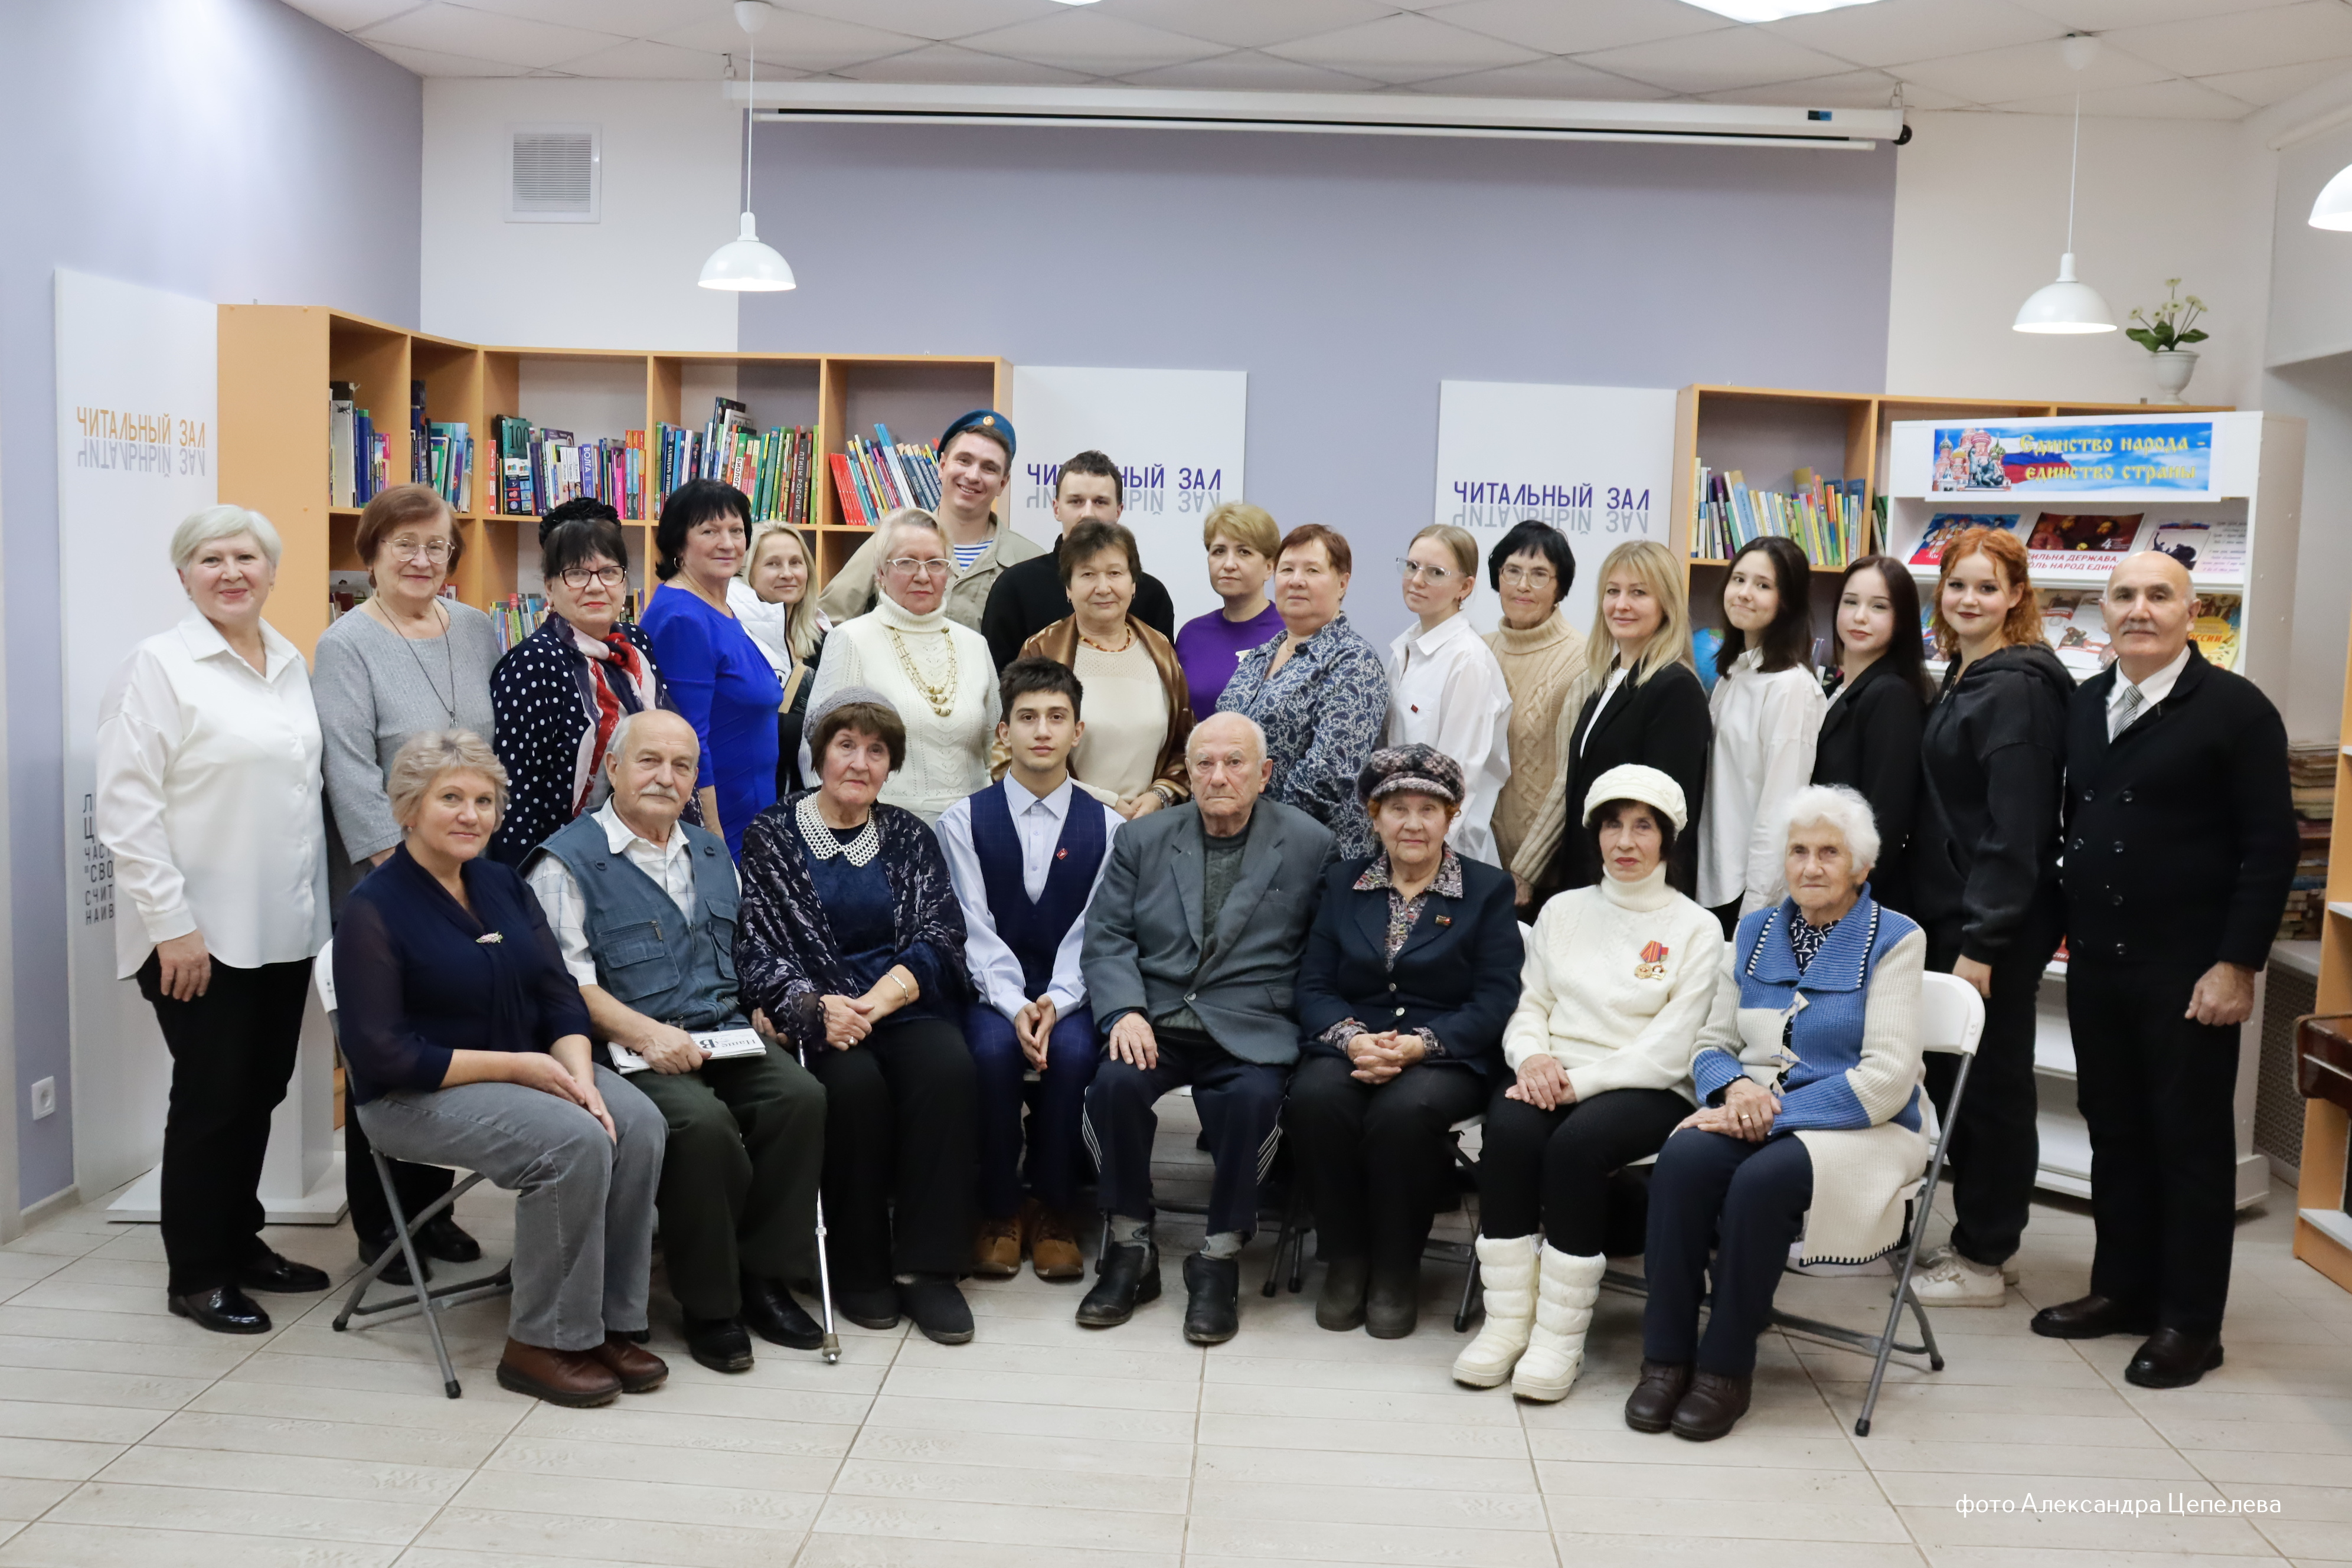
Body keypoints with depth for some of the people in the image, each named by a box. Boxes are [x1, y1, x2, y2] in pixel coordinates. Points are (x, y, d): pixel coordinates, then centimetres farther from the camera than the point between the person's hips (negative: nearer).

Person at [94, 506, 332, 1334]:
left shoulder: (291, 663, 10)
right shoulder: (159, 666, -8)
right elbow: (126, 805, -13)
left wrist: (315, 900, 10)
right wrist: (171, 923, -16)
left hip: (283, 924, 6)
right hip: (199, 932, -6)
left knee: (261, 1091, 13)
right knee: (212, 1097, 2)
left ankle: (240, 1241, 30)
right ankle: (195, 1274, 17)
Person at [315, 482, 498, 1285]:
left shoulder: (476, 631, 10)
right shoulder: (347, 644, -6)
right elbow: (350, 770, -12)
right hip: (382, 868, -5)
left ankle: (433, 1204, 22)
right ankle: (377, 1222, 14)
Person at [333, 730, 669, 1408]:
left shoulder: (503, 884, 10)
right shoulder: (374, 911, -10)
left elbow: (560, 996, 6)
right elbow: (383, 1057, -15)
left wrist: (579, 1077, -14)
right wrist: (513, 1066, -18)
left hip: (531, 1068, 6)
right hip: (417, 1096, -6)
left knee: (639, 1122, -21)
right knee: (573, 1142, -30)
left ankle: (612, 1320, -11)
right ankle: (541, 1344, -16)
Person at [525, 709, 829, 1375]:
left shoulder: (711, 854, 21)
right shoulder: (567, 862, -1)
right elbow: (568, 982, -9)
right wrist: (646, 1034, -21)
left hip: (723, 1036, 6)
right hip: (631, 1052, -6)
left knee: (800, 1095, -22)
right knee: (703, 1122, -33)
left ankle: (763, 1277, -7)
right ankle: (707, 1303, -12)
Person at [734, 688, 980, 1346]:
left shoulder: (908, 836, 13)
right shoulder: (772, 836, 6)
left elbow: (940, 935, 2)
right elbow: (755, 947, -2)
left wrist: (889, 992, -17)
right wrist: (816, 1006, -20)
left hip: (903, 1003, 2)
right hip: (816, 1014, -2)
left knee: (947, 1067, -29)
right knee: (855, 1083, -32)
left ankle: (925, 1266, -22)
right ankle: (858, 1267, -12)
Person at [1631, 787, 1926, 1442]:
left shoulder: (1894, 941, -2)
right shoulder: (1754, 933, 13)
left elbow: (1885, 1080, -11)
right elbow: (1712, 1044, 15)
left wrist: (1777, 1111, -18)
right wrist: (1736, 1085, -10)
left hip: (1860, 1129, -4)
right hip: (1753, 1117, 4)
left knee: (1762, 1179, -34)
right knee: (1683, 1159, -29)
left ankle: (1726, 1369, -19)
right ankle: (1666, 1356, -21)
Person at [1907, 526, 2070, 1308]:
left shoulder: (2016, 689, -15)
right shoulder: (1962, 680, 13)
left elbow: (2015, 827, -20)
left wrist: (1982, 942, -21)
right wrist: (1949, 929, 15)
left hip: (1996, 926, -9)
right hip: (1949, 914, 9)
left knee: (1991, 1082, 1)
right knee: (1953, 1077, 15)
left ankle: (1985, 1259, 13)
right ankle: (1981, 1238, 28)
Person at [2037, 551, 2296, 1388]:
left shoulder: (2234, 708, -7)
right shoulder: (2084, 705, 11)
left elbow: (2271, 846, -9)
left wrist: (2237, 965, -14)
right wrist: (2069, 928, 11)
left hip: (2187, 972, -5)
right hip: (2095, 964, 6)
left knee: (2192, 1140, 3)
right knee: (2114, 1132, 13)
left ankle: (2189, 1321, 12)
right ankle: (2122, 1289, 25)